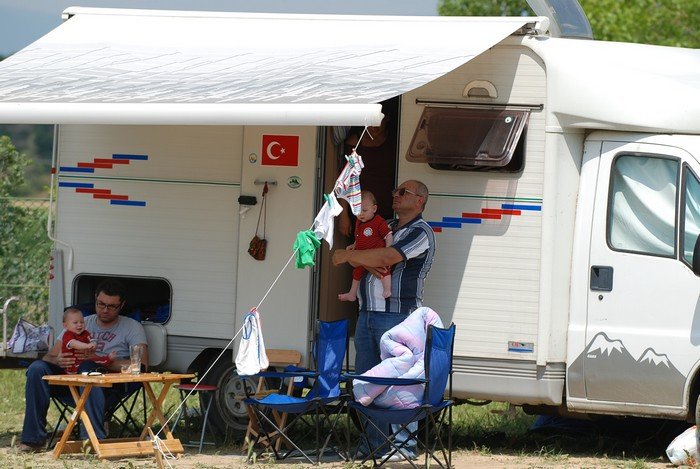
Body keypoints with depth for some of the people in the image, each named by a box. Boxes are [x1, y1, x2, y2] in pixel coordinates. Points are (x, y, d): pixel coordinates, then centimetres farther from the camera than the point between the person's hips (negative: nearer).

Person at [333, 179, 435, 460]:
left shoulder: (420, 233, -7)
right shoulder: (386, 227, 20)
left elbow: (387, 257, -21)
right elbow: (354, 252, 11)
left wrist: (349, 256, -10)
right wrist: (367, 263, -12)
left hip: (397, 317, -9)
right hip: (367, 314, 9)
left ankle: (404, 445, -6)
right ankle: (374, 443, 15)